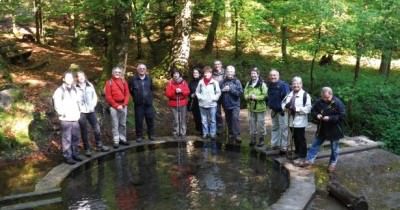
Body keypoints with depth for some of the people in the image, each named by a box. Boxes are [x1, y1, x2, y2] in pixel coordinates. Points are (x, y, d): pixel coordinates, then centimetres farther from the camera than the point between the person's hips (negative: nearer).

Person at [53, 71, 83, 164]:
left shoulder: (74, 89, 14)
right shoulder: (59, 90, -7)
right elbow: (57, 105, -11)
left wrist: (78, 112, 12)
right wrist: (63, 114, -12)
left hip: (75, 118, 6)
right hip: (65, 119, -6)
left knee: (75, 138, 12)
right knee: (67, 139, -5)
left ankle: (75, 154, 23)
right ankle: (67, 157, 2)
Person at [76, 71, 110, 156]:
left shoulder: (90, 85, 6)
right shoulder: (75, 87, -7)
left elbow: (94, 96, 10)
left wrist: (93, 106, 0)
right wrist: (78, 108, -11)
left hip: (91, 111, 4)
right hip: (81, 112, -4)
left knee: (97, 128, 6)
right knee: (84, 131, 5)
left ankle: (99, 146, 20)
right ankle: (87, 149, 15)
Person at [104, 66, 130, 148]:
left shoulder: (124, 81, 11)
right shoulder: (109, 82, -1)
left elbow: (127, 94, 8)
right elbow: (108, 96, -6)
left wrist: (124, 104, -6)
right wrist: (116, 105, -12)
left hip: (123, 106, 4)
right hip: (114, 107, -4)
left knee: (123, 124, 9)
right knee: (115, 125, -4)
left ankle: (123, 138, 18)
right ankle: (116, 141, 0)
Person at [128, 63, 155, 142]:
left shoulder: (149, 79, 6)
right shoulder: (133, 79, -4)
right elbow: (130, 90, 6)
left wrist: (149, 97, 12)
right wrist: (135, 97, 9)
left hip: (148, 103, 3)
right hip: (138, 104, -2)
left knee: (150, 119, 5)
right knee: (139, 120, 1)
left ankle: (151, 135, 18)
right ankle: (139, 136, 11)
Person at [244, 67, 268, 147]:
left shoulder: (262, 84, -10)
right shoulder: (248, 84, 7)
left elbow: (265, 95, -13)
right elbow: (245, 95, 8)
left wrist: (256, 97, -20)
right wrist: (249, 96, -13)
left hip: (260, 108, -5)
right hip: (251, 107, 5)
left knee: (260, 124, 1)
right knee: (252, 123, 12)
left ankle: (261, 139, 13)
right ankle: (253, 139, 24)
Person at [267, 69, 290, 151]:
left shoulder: (283, 85, -17)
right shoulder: (270, 85, 6)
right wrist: (270, 106, 12)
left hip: (281, 110, -8)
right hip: (274, 110, 8)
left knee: (283, 128, -3)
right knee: (275, 127, 15)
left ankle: (284, 145, 4)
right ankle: (274, 144, 24)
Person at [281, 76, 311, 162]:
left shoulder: (305, 95, -11)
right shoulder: (290, 94, 12)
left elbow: (308, 108, -18)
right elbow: (283, 103, 15)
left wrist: (297, 109, -23)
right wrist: (286, 106, -8)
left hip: (300, 122, -7)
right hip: (291, 121, 7)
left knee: (301, 139, -1)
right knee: (295, 138, 18)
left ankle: (302, 156, 7)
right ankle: (297, 153, 33)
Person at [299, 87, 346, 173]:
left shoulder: (338, 103, -18)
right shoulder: (319, 102, -4)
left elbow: (342, 116, -19)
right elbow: (313, 111, 9)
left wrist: (330, 118, -27)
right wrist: (316, 115, -14)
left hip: (334, 130, -4)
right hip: (322, 129, 4)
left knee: (334, 147, 11)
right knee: (315, 144, 10)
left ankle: (333, 163, 28)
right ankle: (309, 160, 19)